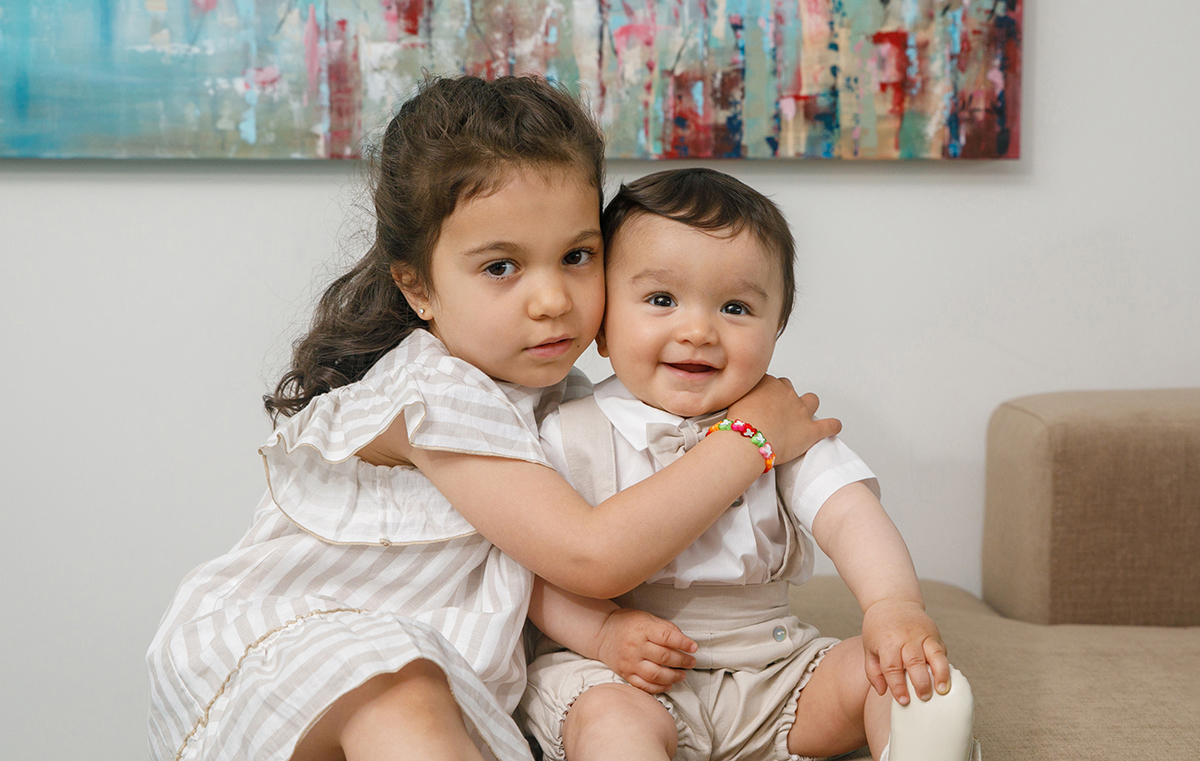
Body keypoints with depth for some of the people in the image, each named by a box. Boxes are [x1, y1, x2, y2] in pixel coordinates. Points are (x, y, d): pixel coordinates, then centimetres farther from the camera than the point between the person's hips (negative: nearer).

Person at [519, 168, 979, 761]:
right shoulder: (572, 438, -6)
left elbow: (848, 514, -15)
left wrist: (894, 607, -35)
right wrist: (604, 633, -22)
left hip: (774, 667, 3)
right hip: (626, 680, -2)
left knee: (890, 672, -14)